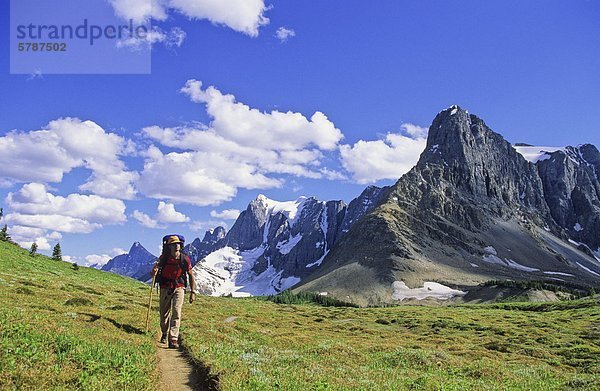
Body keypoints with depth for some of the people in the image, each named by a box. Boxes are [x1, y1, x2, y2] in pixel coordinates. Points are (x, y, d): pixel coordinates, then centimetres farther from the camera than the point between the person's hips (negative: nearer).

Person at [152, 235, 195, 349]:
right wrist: (155, 269, -36)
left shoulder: (185, 259, -9)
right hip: (165, 288, 2)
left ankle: (173, 339, -14)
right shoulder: (164, 257, -7)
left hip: (179, 288, -1)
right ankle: (164, 334, 40)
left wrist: (192, 292, -1)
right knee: (164, 314, 13)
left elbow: (191, 275, 1)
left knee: (176, 314, -14)